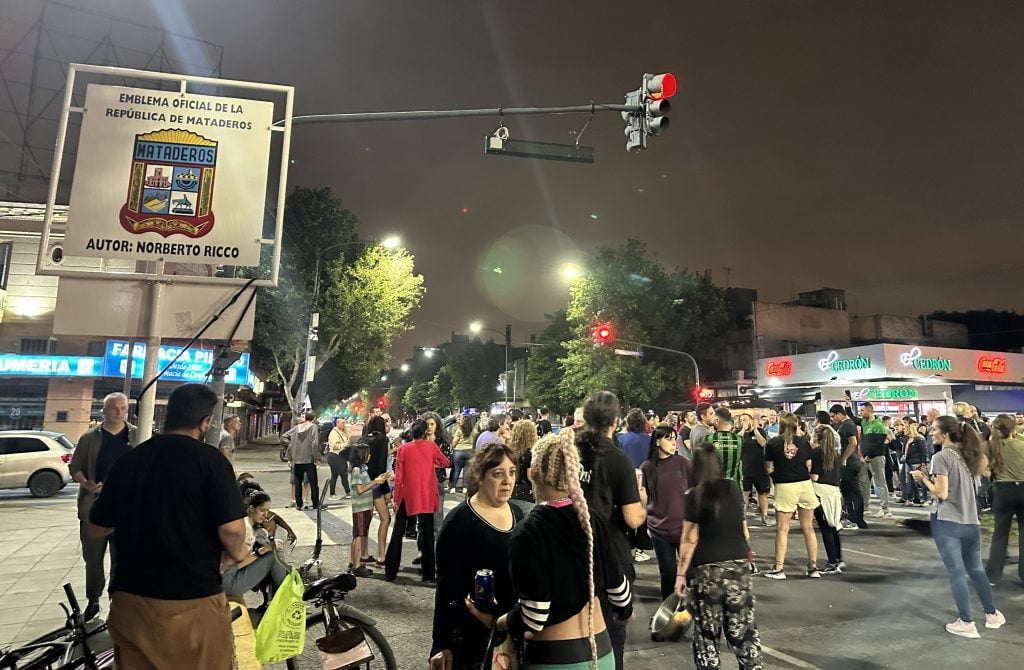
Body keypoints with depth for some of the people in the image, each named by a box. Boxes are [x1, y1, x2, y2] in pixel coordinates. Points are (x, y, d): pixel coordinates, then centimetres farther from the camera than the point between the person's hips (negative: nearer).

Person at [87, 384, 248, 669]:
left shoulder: (128, 459, 1)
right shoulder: (210, 459, -13)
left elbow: (96, 528, 10)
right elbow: (230, 528, -20)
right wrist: (238, 553, 0)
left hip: (130, 599, 4)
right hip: (193, 600, -4)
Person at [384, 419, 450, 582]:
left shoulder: (403, 448, -4)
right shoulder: (431, 446, -3)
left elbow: (398, 476, -3)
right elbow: (446, 463, 11)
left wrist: (396, 498, 4)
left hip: (407, 496, 0)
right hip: (427, 497, 0)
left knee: (398, 533, 11)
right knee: (427, 533, 9)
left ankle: (391, 572, 13)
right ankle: (427, 573, 13)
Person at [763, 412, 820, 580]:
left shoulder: (772, 443, -4)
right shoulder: (804, 442, 4)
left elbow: (769, 469, -2)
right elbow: (809, 466, 7)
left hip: (784, 486, -3)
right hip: (805, 484, 3)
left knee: (782, 529, 2)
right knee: (808, 528, 13)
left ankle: (779, 568, 4)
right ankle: (813, 567, 20)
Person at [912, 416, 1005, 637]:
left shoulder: (941, 457, -14)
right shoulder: (967, 454, 7)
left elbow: (941, 493, -18)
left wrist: (923, 478, -3)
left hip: (947, 522, -7)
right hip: (970, 522, 7)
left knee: (956, 572, 1)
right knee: (976, 570, 21)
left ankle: (966, 623, 8)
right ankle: (992, 614, 31)